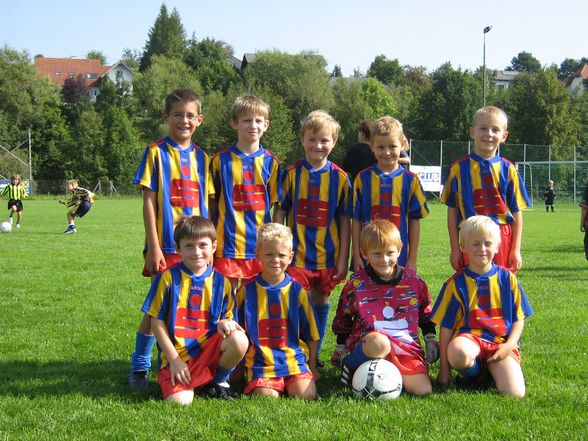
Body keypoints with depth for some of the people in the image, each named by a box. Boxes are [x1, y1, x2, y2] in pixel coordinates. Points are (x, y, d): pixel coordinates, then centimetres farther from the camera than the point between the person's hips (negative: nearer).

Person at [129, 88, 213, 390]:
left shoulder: (201, 158, 11)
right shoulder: (157, 153, -2)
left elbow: (205, 204, 13)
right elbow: (148, 202, -6)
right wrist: (153, 247, -12)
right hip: (166, 245, -4)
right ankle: (139, 368, 11)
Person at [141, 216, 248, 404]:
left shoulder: (221, 282, 5)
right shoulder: (168, 278, -4)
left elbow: (227, 318, 13)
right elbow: (157, 321, -2)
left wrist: (224, 323, -13)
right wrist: (174, 359, -7)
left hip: (210, 348, 3)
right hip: (177, 355, -3)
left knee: (240, 340, -28)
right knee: (179, 400, -26)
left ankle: (219, 379, 3)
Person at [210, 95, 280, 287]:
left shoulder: (270, 161, 6)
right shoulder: (221, 160, 2)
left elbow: (274, 203, 8)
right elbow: (212, 203, 6)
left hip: (260, 244, 2)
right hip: (227, 242, -2)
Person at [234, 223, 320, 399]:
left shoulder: (297, 291, 5)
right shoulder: (247, 291, 3)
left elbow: (311, 334, 12)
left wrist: (312, 367, 13)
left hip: (294, 359, 1)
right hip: (261, 363, -1)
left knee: (306, 395, -21)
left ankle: (289, 385, 7)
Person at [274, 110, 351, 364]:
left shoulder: (339, 178, 1)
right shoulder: (292, 173, -1)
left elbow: (345, 221, 3)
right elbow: (280, 212, 2)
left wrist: (343, 259, -1)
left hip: (328, 255, 2)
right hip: (297, 254, -2)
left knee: (321, 302, 11)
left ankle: (314, 355, 24)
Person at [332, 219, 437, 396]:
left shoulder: (413, 281, 8)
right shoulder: (357, 284, 1)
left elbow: (426, 314, 23)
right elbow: (342, 319, 13)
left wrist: (430, 340, 18)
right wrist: (342, 348, 14)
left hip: (406, 345, 4)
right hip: (367, 340, -3)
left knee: (423, 390, -17)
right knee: (379, 343, -42)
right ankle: (349, 365, -10)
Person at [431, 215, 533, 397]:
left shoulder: (507, 279, 7)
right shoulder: (456, 283, 2)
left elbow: (518, 318, 11)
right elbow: (446, 327, 3)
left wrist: (509, 345, -8)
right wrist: (444, 368, 1)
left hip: (501, 343, 1)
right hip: (469, 338, -1)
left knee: (515, 393, -22)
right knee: (457, 353, -39)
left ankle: (491, 371, 12)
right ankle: (472, 374, -2)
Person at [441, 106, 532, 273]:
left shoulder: (508, 170, 3)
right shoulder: (459, 168, 2)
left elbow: (517, 213, 5)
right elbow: (452, 211, 4)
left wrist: (516, 250, 1)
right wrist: (455, 249, 1)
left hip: (502, 241, 1)